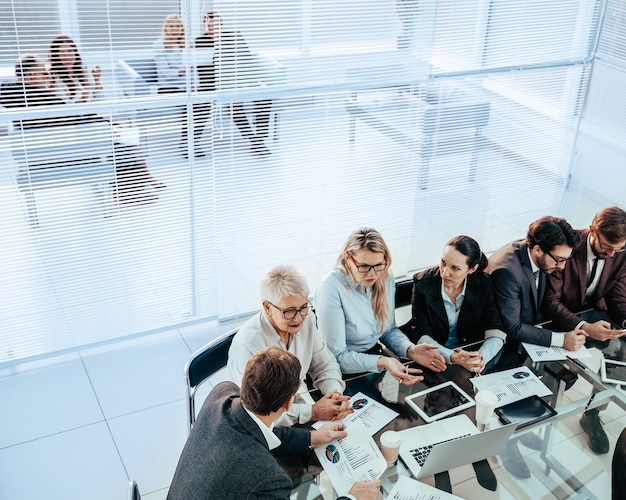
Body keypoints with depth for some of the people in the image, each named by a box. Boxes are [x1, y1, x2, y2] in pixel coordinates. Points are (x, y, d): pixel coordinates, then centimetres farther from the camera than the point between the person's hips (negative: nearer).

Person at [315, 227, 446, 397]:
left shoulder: (385, 277, -2)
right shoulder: (332, 288, -22)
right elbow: (336, 357, -19)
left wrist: (411, 350, -9)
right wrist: (382, 362, -32)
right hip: (347, 376, -6)